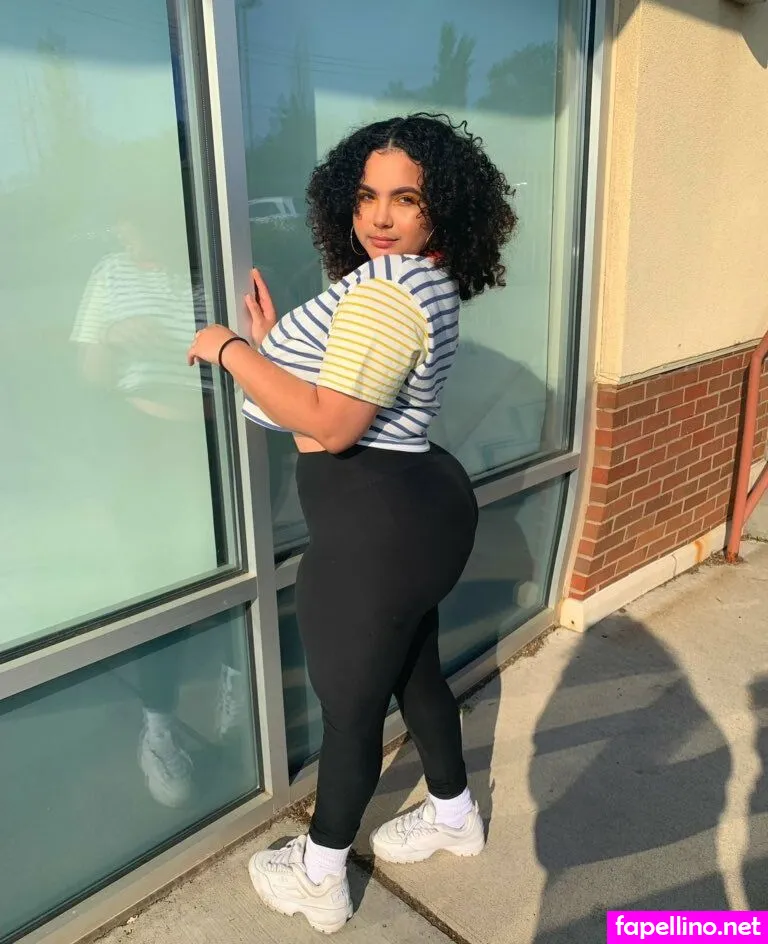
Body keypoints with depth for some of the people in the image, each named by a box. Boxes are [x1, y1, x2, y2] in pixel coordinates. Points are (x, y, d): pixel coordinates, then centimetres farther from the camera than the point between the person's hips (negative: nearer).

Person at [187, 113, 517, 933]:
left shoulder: (385, 291, -21)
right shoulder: (426, 283, 12)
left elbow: (328, 426, -25)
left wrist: (232, 351, -15)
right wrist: (274, 343, 10)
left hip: (376, 528, -10)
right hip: (416, 506, 10)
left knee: (349, 705, 8)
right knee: (413, 675, 25)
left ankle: (318, 880, 32)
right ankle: (454, 816, 47)